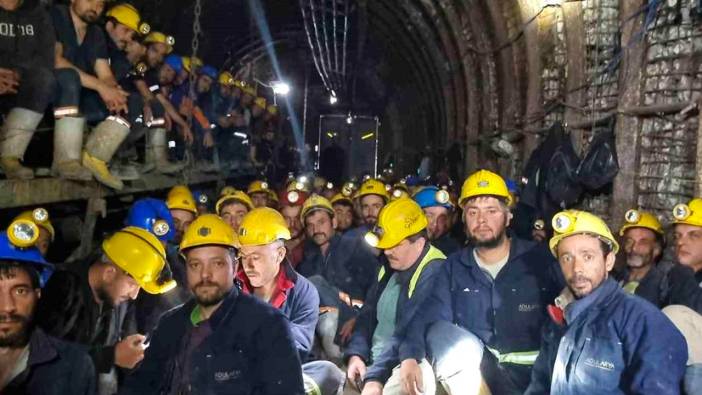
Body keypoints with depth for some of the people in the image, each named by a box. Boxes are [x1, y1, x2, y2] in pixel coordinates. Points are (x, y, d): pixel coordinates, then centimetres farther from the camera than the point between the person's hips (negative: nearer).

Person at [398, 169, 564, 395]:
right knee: (440, 332, -23)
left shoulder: (539, 259, 0)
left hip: (533, 371, -1)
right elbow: (429, 315, -6)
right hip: (475, 372, 2)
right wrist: (410, 356, -23)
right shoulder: (454, 267, 6)